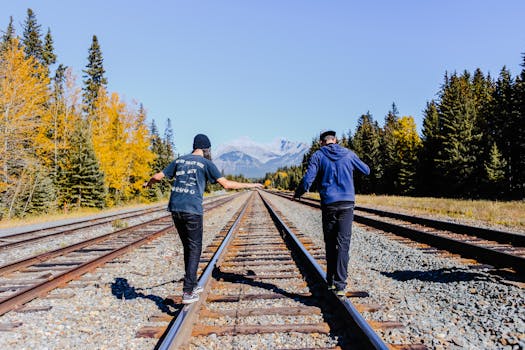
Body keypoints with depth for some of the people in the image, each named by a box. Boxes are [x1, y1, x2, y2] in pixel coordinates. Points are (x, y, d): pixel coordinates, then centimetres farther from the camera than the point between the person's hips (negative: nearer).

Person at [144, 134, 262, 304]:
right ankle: (187, 292, -2)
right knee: (194, 249, 3)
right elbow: (226, 184, -5)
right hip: (192, 211, -5)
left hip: (175, 209, 6)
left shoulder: (179, 160, 14)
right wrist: (249, 185, 5)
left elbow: (158, 176, 19)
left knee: (188, 247, 17)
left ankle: (192, 285, 26)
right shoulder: (206, 163, 0)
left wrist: (148, 183, 41)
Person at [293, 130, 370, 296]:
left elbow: (307, 179, -8)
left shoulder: (318, 156, 0)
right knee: (343, 244, -2)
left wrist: (297, 193, 10)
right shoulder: (348, 154, 7)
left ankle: (330, 280, 22)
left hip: (328, 204, -1)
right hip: (347, 203, 1)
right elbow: (366, 170, 20)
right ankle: (340, 285, -9)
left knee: (330, 243, 13)